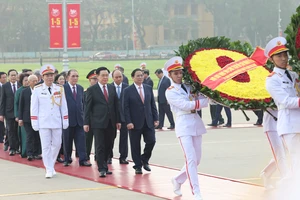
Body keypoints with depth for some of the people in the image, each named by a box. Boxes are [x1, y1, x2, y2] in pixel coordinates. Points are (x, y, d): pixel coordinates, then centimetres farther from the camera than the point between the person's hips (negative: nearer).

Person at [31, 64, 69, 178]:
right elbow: (34, 107, 1)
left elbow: (63, 106, 8)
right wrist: (34, 123, -3)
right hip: (43, 123, -3)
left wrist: (65, 121, 6)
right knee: (46, 146, -3)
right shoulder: (37, 90, -1)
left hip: (57, 122, 3)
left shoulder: (59, 89, 5)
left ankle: (50, 164, 27)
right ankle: (49, 169, 2)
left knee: (57, 144, 7)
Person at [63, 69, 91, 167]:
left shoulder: (80, 88, 11)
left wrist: (83, 114, 10)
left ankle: (83, 160, -2)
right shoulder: (63, 88, -6)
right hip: (67, 119, -4)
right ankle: (67, 159, 17)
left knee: (81, 140, -1)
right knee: (67, 141, 5)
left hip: (79, 119, 4)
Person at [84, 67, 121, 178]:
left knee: (109, 146, 8)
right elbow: (88, 107, -2)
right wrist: (86, 123, -6)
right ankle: (102, 169, -5)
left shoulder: (112, 88, 11)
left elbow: (116, 105, 14)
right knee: (100, 146, -6)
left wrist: (118, 120, 9)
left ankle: (104, 165, 21)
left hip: (111, 122, 5)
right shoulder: (91, 90, -2)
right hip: (98, 122, -5)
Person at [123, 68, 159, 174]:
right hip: (135, 122, -3)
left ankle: (144, 160, 19)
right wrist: (128, 122, -14)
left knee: (151, 141, -4)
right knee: (135, 146, 2)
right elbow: (126, 108, -6)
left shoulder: (148, 88, 9)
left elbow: (153, 105, 11)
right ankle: (138, 166, 13)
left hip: (148, 121, 3)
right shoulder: (128, 91, -3)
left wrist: (155, 119, 3)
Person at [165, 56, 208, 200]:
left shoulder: (189, 87, 14)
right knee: (191, 159, -14)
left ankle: (177, 180, 32)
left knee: (196, 160, 10)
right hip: (184, 125, -6)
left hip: (196, 124, 6)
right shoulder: (170, 92, -2)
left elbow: (203, 100, 4)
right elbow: (186, 105, -14)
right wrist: (205, 101, -15)